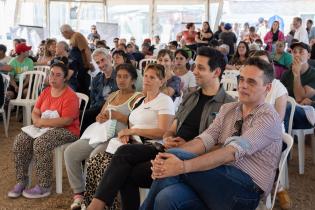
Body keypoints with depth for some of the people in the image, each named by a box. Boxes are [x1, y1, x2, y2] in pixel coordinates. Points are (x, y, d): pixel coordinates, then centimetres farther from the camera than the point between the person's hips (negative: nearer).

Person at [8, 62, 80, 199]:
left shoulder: (70, 96, -14)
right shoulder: (46, 92, 11)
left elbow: (66, 121, -23)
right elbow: (35, 112, 11)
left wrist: (42, 122, -17)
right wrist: (37, 121, -15)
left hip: (66, 131, -7)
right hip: (45, 128, 8)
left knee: (41, 143, -33)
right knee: (20, 140, -14)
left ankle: (44, 187, -21)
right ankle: (22, 181, -4)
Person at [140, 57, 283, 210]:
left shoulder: (269, 117, -7)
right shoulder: (227, 109, 13)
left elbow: (233, 152, -22)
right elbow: (205, 140, -2)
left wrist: (184, 166, -31)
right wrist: (168, 158, -20)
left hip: (246, 188, -5)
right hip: (220, 181, 5)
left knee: (176, 156, -23)